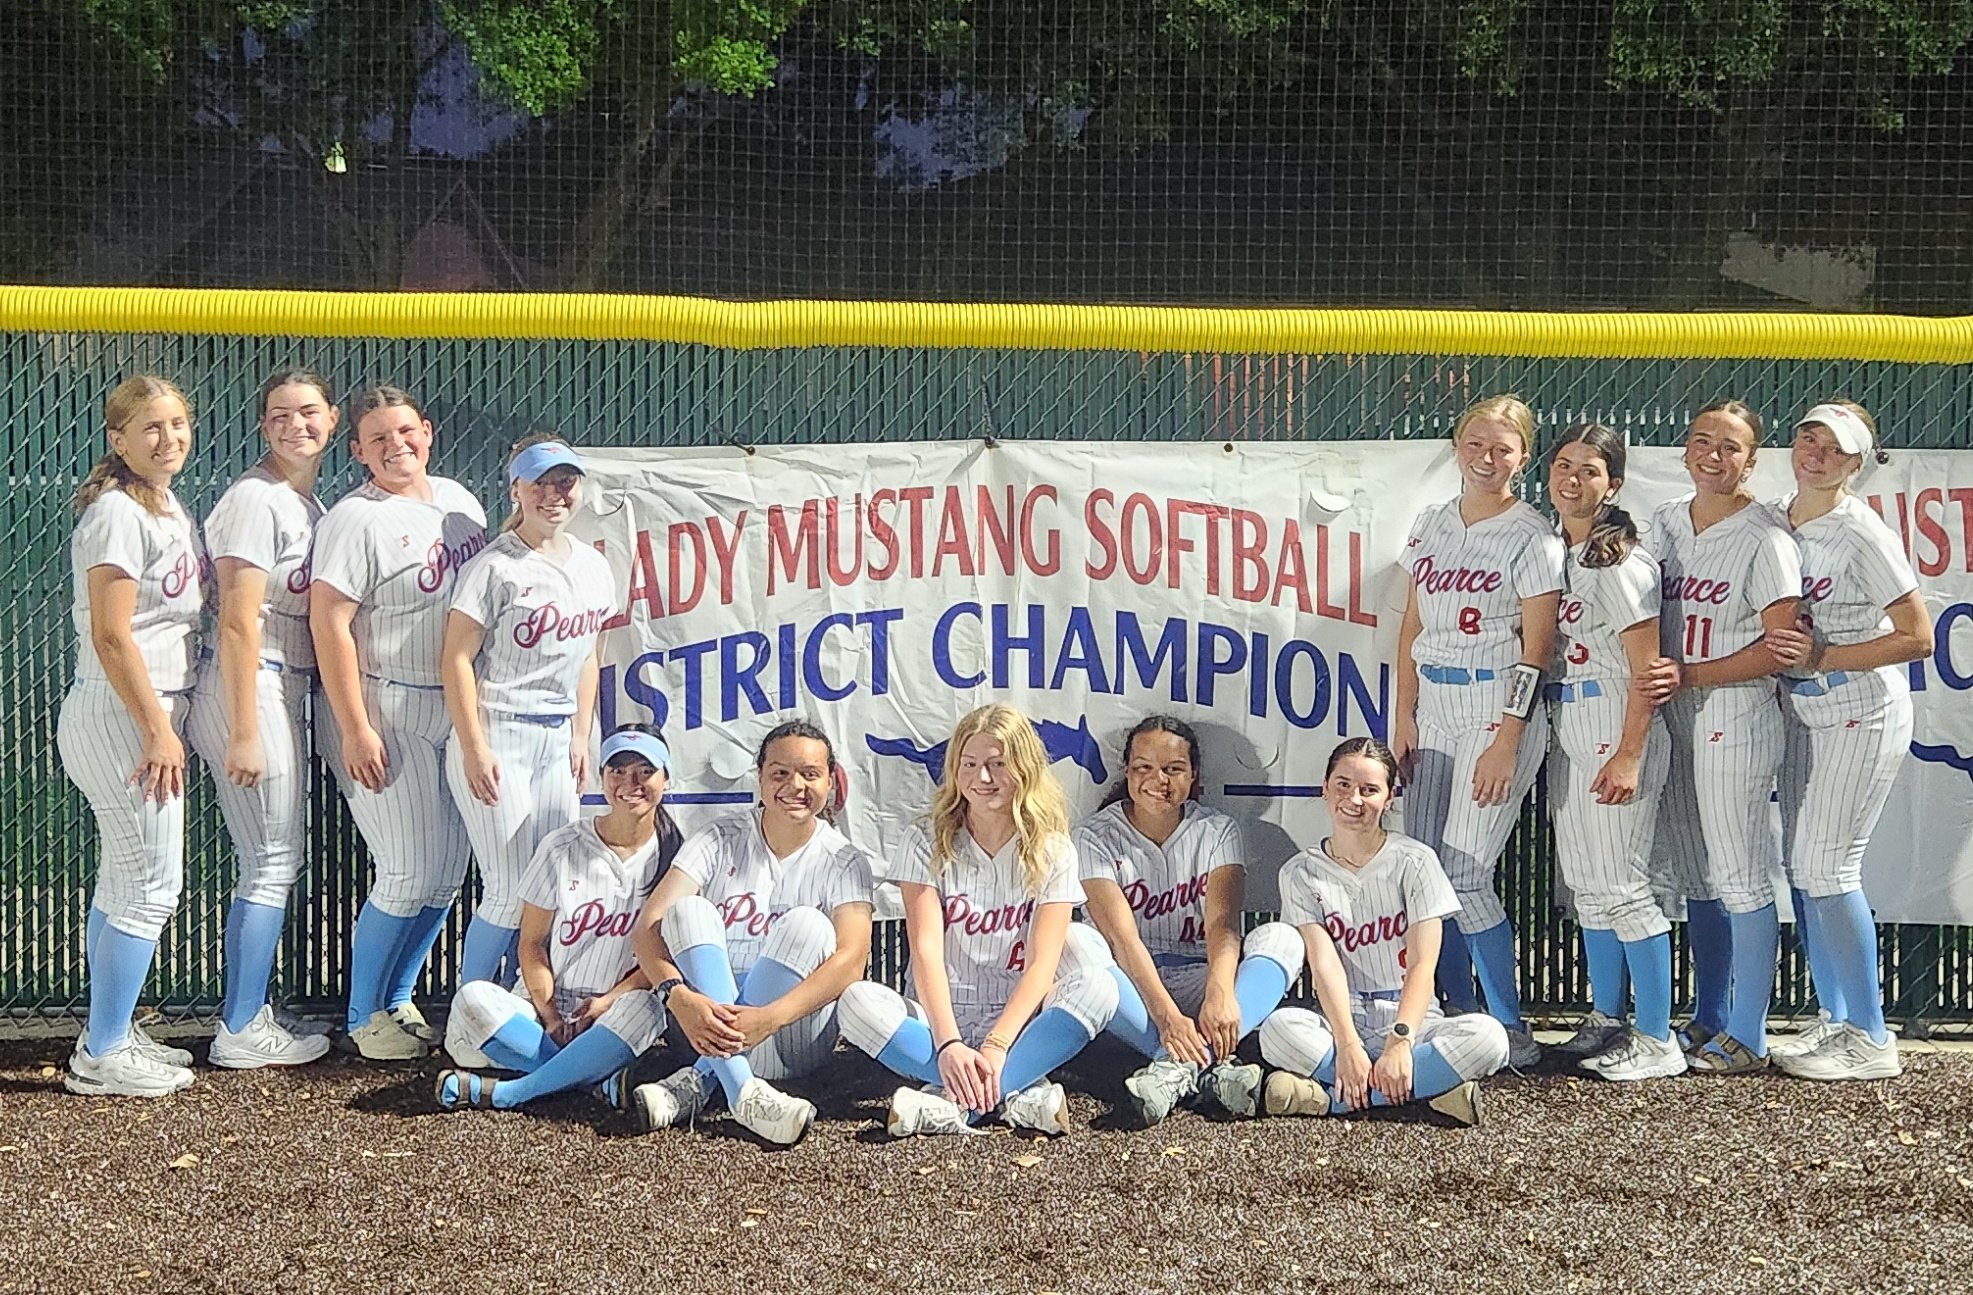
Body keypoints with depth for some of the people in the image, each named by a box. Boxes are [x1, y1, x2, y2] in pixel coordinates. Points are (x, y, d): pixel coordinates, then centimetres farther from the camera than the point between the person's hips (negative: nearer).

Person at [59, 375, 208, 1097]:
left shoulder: (168, 507, 14)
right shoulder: (117, 512, -15)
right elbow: (111, 637, -20)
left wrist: (165, 724, 16)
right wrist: (158, 731, -20)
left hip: (153, 711, 10)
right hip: (122, 714, -10)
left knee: (125, 881, 14)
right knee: (152, 883, -7)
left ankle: (111, 1037, 23)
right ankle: (102, 1057, 1)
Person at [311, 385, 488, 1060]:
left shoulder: (459, 499, 10)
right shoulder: (357, 519, -13)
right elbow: (329, 623, -17)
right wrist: (355, 730, -20)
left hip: (453, 708, 8)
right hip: (388, 714, -7)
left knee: (447, 872, 10)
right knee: (412, 874, -7)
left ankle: (396, 1000, 27)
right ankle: (365, 1017, 11)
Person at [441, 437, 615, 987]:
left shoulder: (593, 567, 12)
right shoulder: (495, 566, -10)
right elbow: (456, 658, -12)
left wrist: (581, 738, 15)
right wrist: (475, 749, -16)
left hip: (557, 740, 7)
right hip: (497, 735, -7)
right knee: (510, 892, -8)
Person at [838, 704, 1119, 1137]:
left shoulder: (1051, 851, 0)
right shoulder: (928, 842, 0)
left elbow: (1043, 962, -10)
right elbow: (927, 950, -12)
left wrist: (996, 1046, -26)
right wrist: (949, 1044, -28)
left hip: (1017, 1023, 0)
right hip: (943, 1019, 0)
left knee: (1098, 987, -28)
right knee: (857, 1000, -29)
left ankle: (954, 1103, -35)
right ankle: (1019, 1092, -33)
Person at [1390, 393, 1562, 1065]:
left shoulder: (1532, 537, -6)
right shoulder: (1431, 524, 12)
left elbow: (1535, 651, -9)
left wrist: (1506, 743, -15)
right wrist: (1403, 715, 6)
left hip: (1497, 707, -6)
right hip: (1432, 706, 6)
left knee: (1465, 875, -12)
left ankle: (1511, 1031, -1)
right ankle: (1460, 1017, 14)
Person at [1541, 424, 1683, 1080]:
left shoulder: (1621, 562, -12)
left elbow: (1646, 669, -15)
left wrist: (1628, 756, -19)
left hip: (1614, 735, -9)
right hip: (1567, 734, 9)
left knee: (1622, 885, -8)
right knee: (1585, 883, 13)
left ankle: (1658, 1040, -3)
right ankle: (1607, 1021, 24)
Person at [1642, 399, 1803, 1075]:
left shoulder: (1765, 537, -10)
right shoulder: (1666, 520, 10)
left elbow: (1779, 648, -15)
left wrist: (1687, 676, -19)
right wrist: (1651, 678, 5)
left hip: (1736, 721, -7)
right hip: (1674, 719, 7)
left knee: (1739, 875, -3)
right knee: (1688, 873, 14)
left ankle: (1746, 1038, 4)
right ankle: (1707, 1019, 26)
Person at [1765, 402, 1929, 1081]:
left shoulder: (1862, 535, -15)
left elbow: (1917, 637, -15)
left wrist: (1823, 656, -20)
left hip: (1862, 715, -7)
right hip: (1800, 714, 7)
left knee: (1825, 869, -9)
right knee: (1801, 868, 7)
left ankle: (1869, 1038, -1)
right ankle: (1834, 1019, 19)